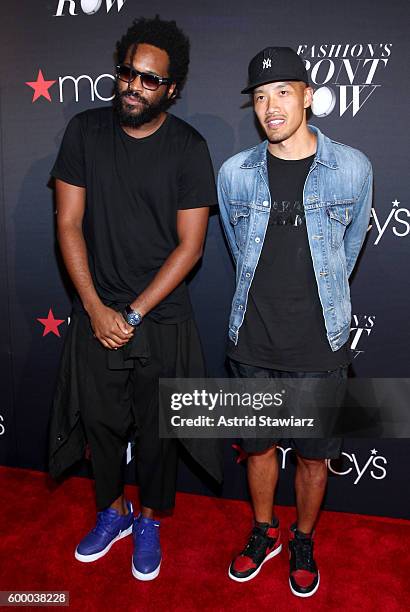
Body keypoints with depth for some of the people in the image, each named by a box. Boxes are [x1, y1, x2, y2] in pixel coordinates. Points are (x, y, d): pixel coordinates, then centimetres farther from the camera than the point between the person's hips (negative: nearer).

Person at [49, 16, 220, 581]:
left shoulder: (188, 148, -8)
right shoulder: (86, 131, -1)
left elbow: (189, 245, -10)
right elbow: (69, 224, -2)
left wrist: (134, 314, -13)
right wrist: (96, 308, -10)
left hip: (161, 318, -2)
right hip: (96, 313, 3)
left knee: (157, 429, 11)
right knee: (100, 420, 16)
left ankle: (149, 522, 38)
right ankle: (112, 512, 42)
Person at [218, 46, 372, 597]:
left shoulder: (353, 168, -6)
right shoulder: (235, 173, -1)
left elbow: (349, 247, 9)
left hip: (319, 343, -1)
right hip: (253, 340, 2)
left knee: (313, 454, 14)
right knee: (259, 445, 17)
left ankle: (303, 541, 41)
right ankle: (265, 533, 43)